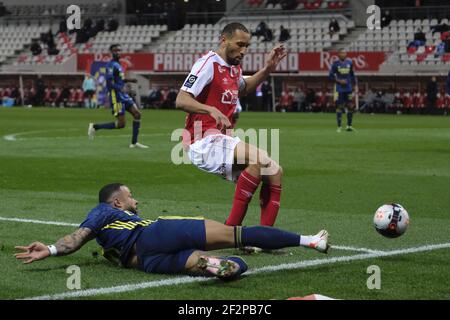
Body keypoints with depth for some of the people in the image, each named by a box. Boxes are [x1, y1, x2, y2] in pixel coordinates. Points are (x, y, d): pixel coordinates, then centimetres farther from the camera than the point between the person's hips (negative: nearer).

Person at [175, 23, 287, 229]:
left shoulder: (234, 68, 15)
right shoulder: (208, 64, -12)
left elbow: (243, 89, 39)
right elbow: (181, 100, -20)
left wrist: (267, 69, 25)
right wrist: (211, 110, -36)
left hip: (223, 140, 10)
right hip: (203, 142, -10)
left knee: (275, 172, 1)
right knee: (259, 158, -29)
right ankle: (232, 227, -27)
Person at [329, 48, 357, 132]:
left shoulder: (349, 63, 6)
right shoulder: (335, 64, -4)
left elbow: (352, 75, 14)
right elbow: (331, 76, -2)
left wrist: (355, 85, 10)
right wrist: (339, 81, -15)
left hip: (348, 88, 4)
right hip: (339, 89, -4)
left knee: (350, 106, 2)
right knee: (339, 107, -3)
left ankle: (349, 125, 12)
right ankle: (339, 126, 3)